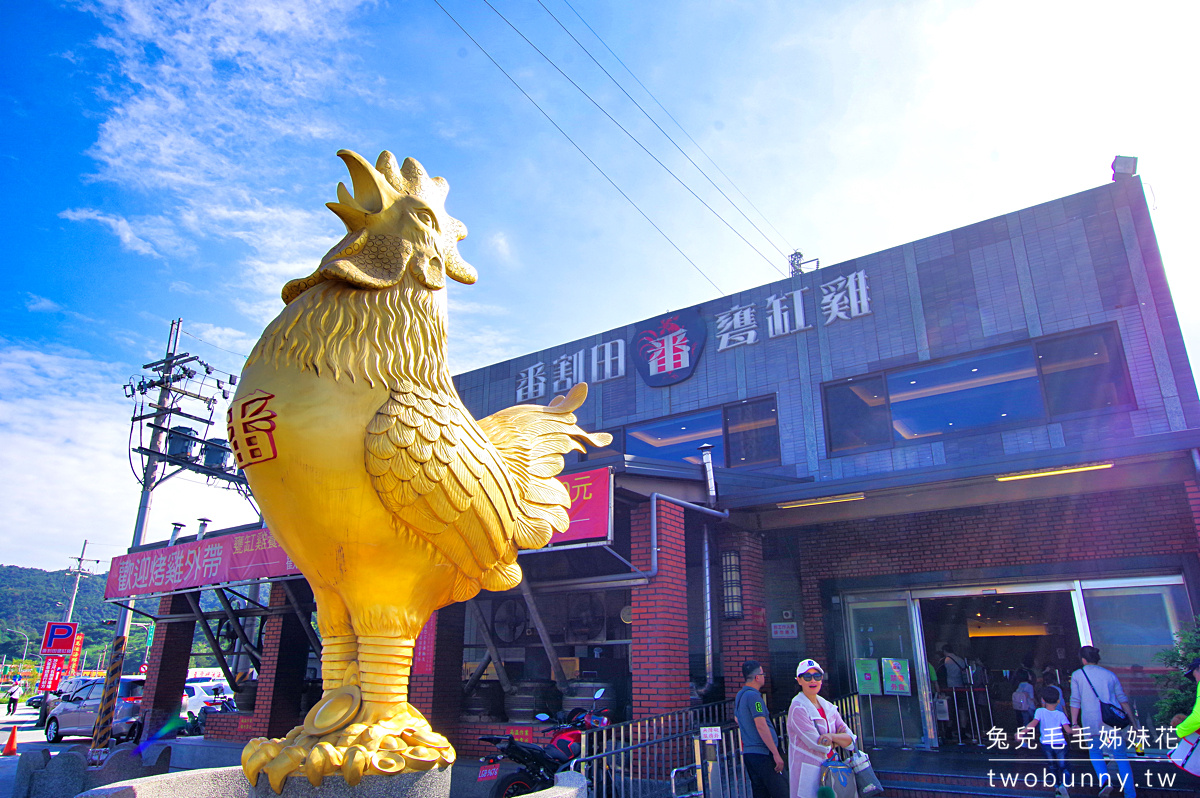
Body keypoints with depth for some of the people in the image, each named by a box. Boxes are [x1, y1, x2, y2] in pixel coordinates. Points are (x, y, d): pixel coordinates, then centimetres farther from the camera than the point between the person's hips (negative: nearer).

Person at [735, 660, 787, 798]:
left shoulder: (740, 695, 14)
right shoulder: (753, 695, -15)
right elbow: (761, 726, -20)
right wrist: (776, 754, -17)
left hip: (748, 752, 9)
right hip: (762, 753, -9)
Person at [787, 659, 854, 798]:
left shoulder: (829, 708, 9)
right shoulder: (798, 709, -13)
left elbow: (849, 739, 4)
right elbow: (819, 745, -16)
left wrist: (831, 737, -15)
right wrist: (838, 740, 1)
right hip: (808, 775, -6)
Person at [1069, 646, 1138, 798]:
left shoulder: (1077, 675, 5)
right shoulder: (1110, 674, 11)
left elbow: (1075, 701, 0)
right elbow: (1123, 699, 9)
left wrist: (1074, 723, 2)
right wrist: (1133, 721, 15)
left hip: (1091, 723, -2)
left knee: (1095, 752, 17)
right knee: (1121, 756, 10)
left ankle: (1105, 781, -4)